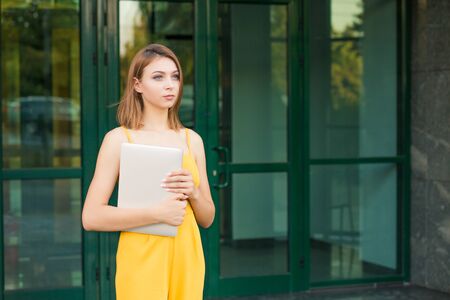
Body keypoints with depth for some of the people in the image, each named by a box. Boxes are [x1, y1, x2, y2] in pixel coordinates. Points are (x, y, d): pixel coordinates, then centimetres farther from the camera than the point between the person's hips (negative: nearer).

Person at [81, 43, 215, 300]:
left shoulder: (192, 140, 6)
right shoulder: (119, 139, -5)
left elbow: (207, 219, 11)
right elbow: (92, 217, -11)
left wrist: (194, 192, -9)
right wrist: (157, 213, -18)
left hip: (186, 258, 4)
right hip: (142, 259, -4)